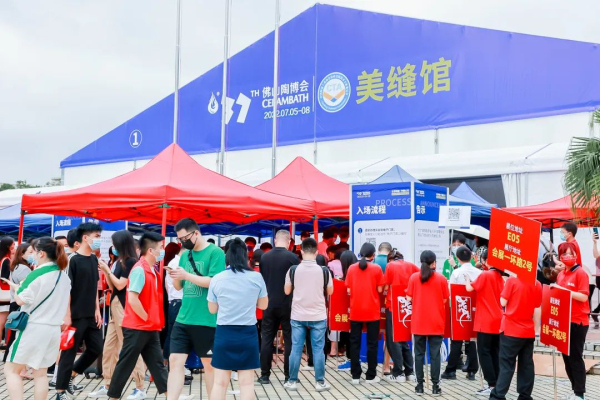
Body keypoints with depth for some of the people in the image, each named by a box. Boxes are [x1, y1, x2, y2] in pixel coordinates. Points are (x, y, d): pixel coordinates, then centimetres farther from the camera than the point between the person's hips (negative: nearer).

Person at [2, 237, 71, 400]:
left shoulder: (37, 274, -14)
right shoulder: (64, 276, 8)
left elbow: (20, 300, -12)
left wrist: (16, 288, 9)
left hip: (34, 327, -7)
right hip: (54, 329, 7)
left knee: (11, 370, 6)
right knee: (40, 373, 15)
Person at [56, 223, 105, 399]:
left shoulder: (94, 259, 10)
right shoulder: (73, 260, -12)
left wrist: (97, 309, 10)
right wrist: (67, 315, -17)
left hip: (91, 315, 7)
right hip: (76, 315, -7)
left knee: (96, 348, 11)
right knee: (69, 352, 1)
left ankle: (71, 377, 28)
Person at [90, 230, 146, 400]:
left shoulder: (131, 262, -12)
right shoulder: (119, 262, 13)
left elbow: (120, 285, -15)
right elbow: (112, 287, 14)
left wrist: (107, 270, -7)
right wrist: (105, 271, 5)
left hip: (124, 309, -9)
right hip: (115, 308, 9)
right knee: (108, 349, 12)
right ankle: (107, 386, 21)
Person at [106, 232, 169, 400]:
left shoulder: (152, 270, 11)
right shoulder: (139, 269, -16)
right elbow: (132, 299, -22)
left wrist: (155, 322, 8)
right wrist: (147, 319, -13)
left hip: (151, 328, 9)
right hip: (136, 328, -8)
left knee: (158, 364, 9)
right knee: (125, 365, 2)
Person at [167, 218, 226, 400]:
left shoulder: (215, 252, -9)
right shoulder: (185, 255, 12)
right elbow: (178, 286, 15)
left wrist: (186, 275, -21)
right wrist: (175, 277, -7)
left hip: (206, 320, -6)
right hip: (183, 319, 6)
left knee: (209, 364, 8)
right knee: (175, 361, 2)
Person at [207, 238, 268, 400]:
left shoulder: (216, 279, -2)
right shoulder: (256, 277, -4)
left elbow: (212, 309, 7)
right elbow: (263, 305, 8)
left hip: (224, 333, 1)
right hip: (248, 333, 0)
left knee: (220, 382, 8)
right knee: (247, 382, 7)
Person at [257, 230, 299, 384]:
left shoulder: (264, 257, 1)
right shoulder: (292, 257, -10)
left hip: (269, 303, 3)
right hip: (287, 304, -3)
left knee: (266, 338, 8)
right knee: (289, 339, 6)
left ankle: (264, 375, 9)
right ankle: (289, 375, 7)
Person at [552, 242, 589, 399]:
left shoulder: (581, 273, -11)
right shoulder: (560, 274, 11)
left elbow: (583, 297, -19)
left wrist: (562, 289, -22)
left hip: (577, 322, -7)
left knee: (575, 357, -3)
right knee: (567, 356, 12)